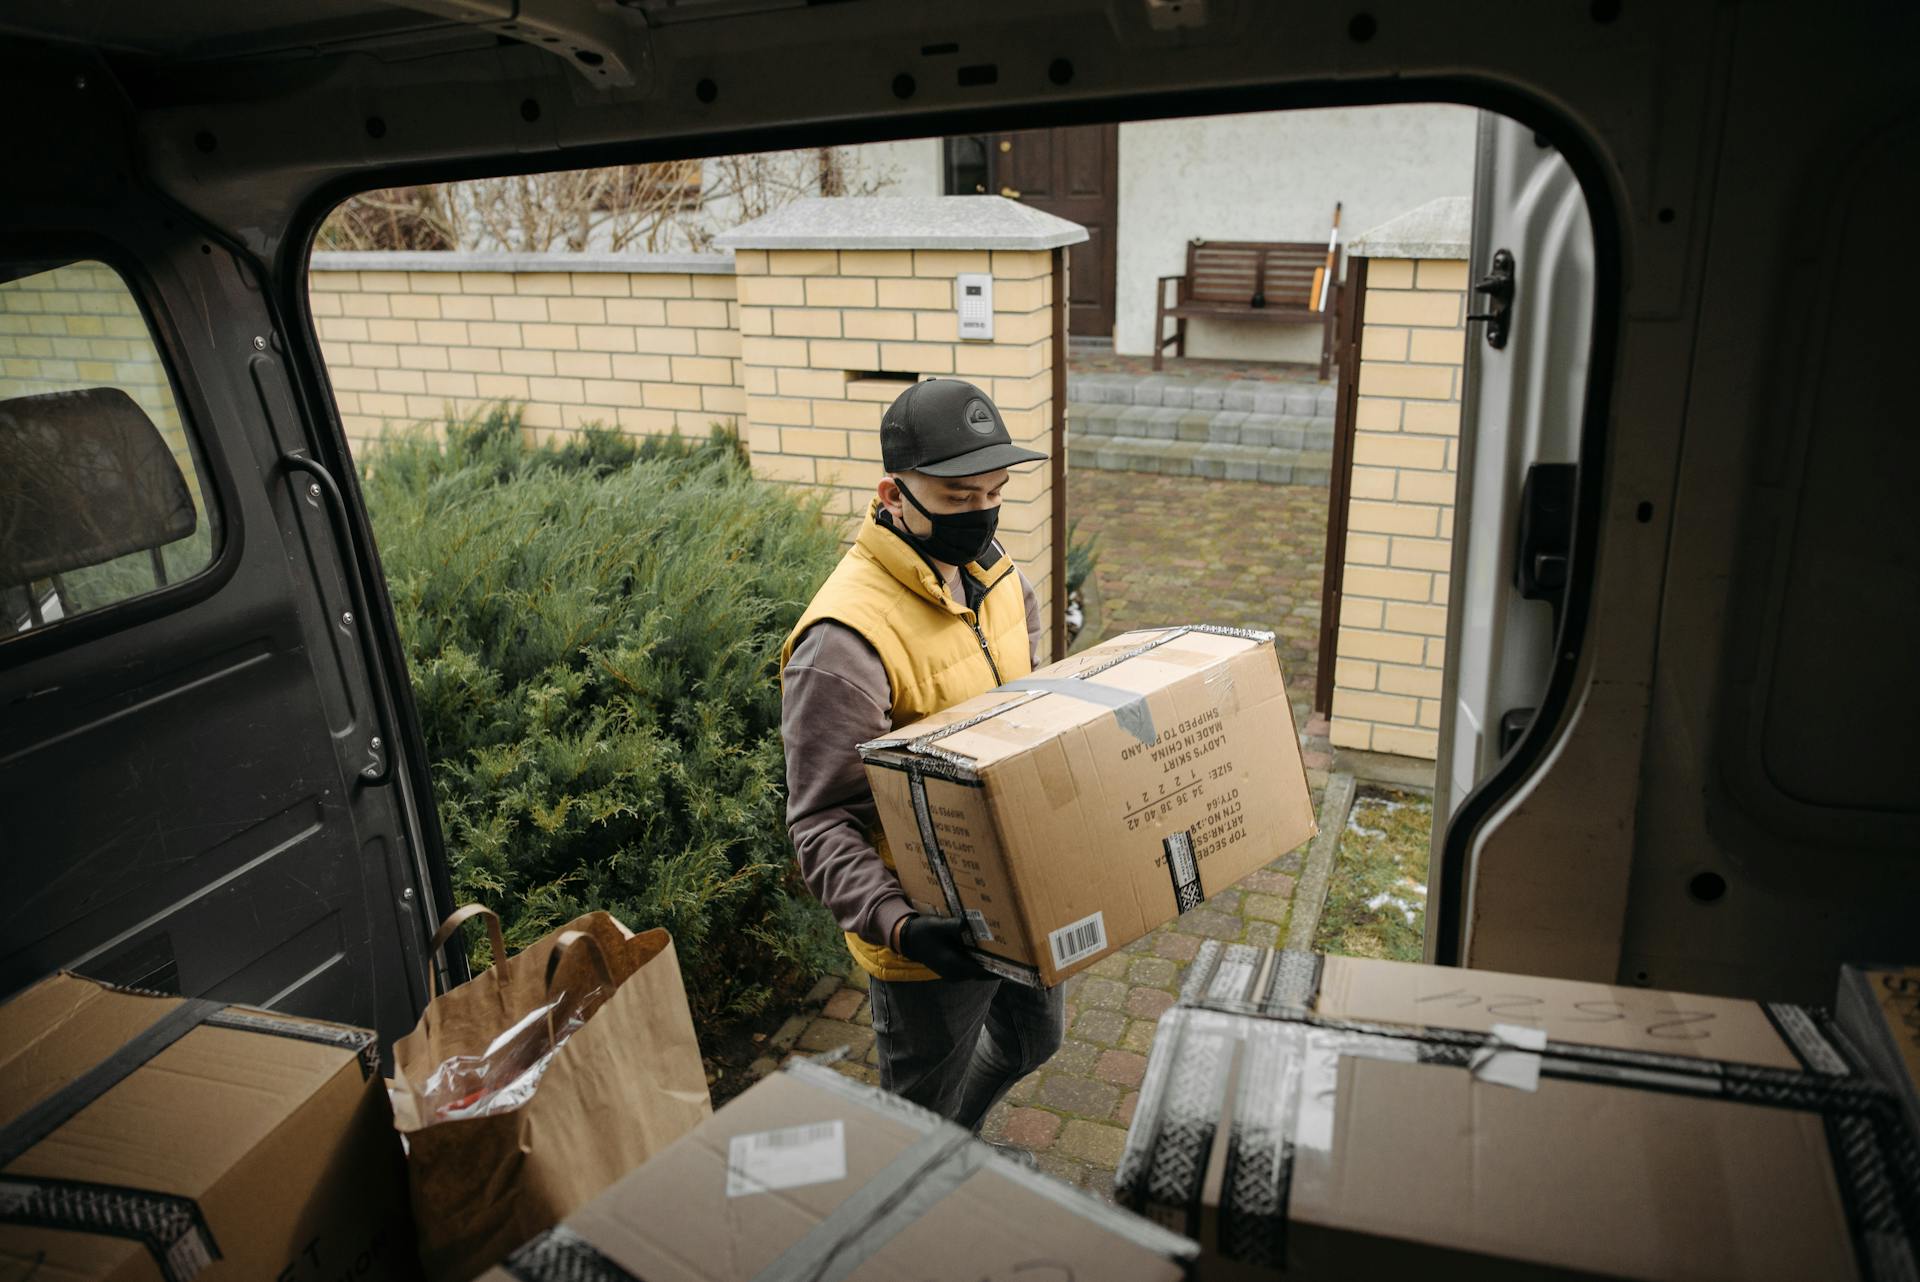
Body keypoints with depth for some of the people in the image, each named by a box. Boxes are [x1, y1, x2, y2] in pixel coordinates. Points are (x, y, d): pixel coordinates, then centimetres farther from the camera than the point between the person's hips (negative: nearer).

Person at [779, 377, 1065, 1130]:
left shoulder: (995, 572, -2)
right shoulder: (847, 638, -29)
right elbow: (822, 822, -27)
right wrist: (896, 923, -40)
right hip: (934, 931, -8)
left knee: (1032, 1039, 31)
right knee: (921, 1112, 14)